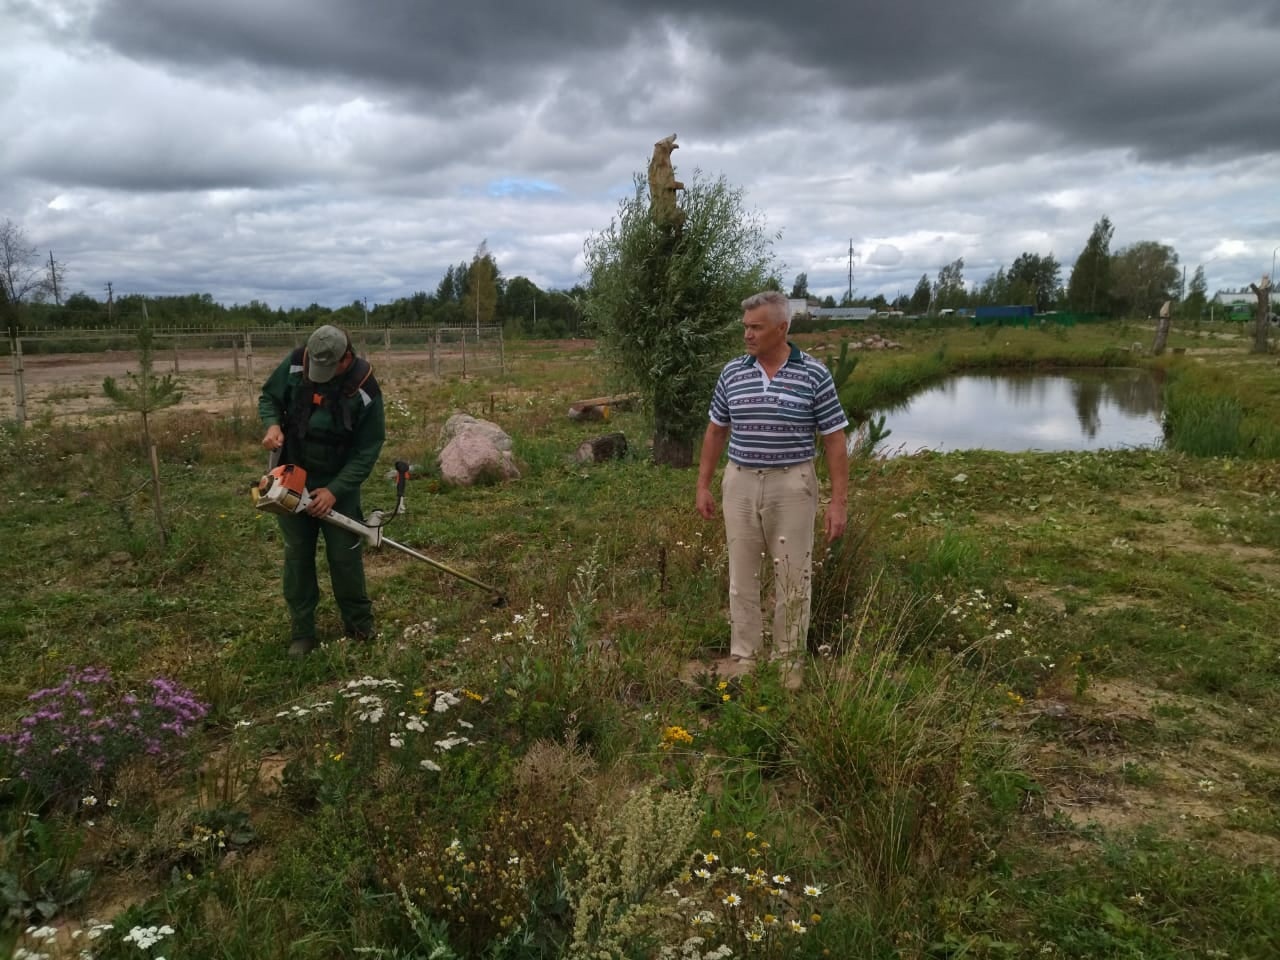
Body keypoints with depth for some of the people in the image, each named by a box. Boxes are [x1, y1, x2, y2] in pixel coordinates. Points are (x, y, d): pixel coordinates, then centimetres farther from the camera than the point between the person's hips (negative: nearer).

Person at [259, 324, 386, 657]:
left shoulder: (365, 390, -22)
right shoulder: (295, 365, -14)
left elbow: (367, 451, -16)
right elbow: (269, 397, 4)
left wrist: (335, 490, -21)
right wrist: (272, 424, -18)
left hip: (338, 482, -3)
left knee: (344, 555, 1)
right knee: (297, 554, 7)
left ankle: (359, 624, 19)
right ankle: (301, 632, 16)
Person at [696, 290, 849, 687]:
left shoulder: (814, 375, -8)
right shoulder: (732, 373, 2)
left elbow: (834, 440, -5)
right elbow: (716, 431, 11)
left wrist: (839, 501, -9)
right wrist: (703, 485, 9)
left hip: (792, 486, -3)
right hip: (740, 483, 3)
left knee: (793, 578, 6)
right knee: (742, 576, 9)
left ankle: (790, 660, 22)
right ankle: (745, 657, 22)